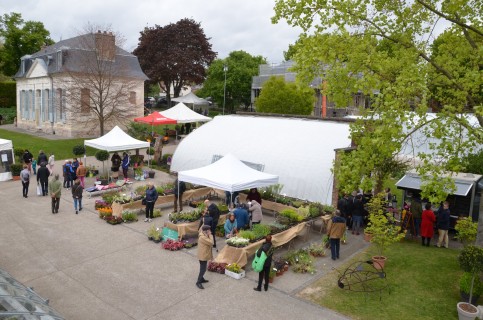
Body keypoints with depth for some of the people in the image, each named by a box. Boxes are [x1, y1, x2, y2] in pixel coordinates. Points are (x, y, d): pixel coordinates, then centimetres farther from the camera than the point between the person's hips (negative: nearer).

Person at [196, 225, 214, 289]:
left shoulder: (204, 235, 4)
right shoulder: (203, 237, -28)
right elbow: (211, 243, -28)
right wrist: (210, 235, -20)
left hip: (204, 255, 11)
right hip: (203, 256, -11)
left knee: (203, 268, 22)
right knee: (203, 269, -4)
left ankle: (201, 279, 37)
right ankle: (198, 282, 5)